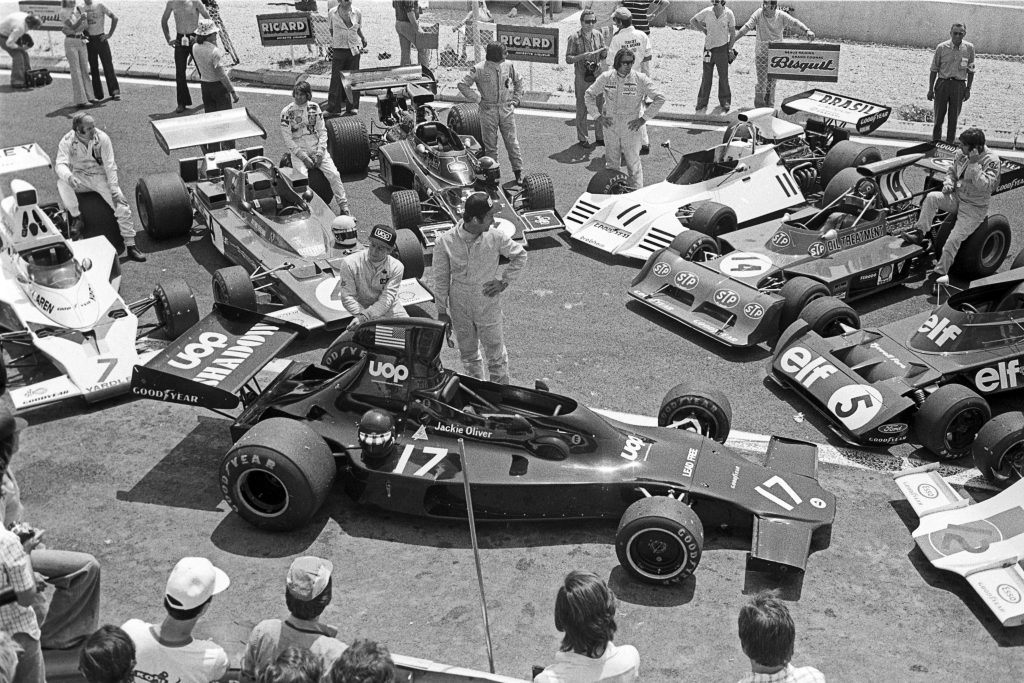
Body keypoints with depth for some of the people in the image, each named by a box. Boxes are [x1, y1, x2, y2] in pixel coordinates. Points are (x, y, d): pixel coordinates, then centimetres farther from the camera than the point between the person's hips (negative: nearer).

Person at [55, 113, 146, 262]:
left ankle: (130, 246, -12)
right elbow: (60, 164, -23)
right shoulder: (67, 141, -13)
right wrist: (69, 176, -47)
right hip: (80, 178, 1)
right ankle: (76, 218, -14)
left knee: (122, 206, -19)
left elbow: (110, 166, -14)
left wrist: (114, 190, -21)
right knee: (62, 182, -32)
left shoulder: (102, 138, -14)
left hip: (101, 177, -1)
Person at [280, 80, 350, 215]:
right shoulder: (287, 112, -4)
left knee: (334, 174, -17)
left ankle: (344, 207, -9)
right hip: (298, 150, -2)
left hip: (317, 148, 2)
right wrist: (304, 157, -14)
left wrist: (319, 153, -9)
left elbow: (322, 131, 4)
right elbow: (287, 139, -6)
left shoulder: (314, 107, 5)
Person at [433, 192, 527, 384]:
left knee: (496, 354, 11)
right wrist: (441, 311, 1)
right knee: (468, 354, 20)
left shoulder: (496, 237, -16)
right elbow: (441, 280, -5)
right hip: (459, 310, 1)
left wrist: (504, 281, -4)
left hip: (488, 308, -1)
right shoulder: (445, 242, -17)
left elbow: (520, 256, 3)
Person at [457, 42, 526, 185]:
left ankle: (518, 172, 10)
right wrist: (478, 99, -6)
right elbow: (462, 85, -5)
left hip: (507, 109, 2)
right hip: (488, 110, -2)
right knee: (490, 144, 6)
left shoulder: (508, 65, 0)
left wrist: (516, 99, 10)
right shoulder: (479, 69, -11)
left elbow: (518, 81, 18)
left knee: (512, 141, 2)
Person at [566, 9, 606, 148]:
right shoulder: (574, 38, -8)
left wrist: (604, 52, -11)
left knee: (601, 107, 8)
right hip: (582, 78, -4)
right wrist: (584, 56, -22)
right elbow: (568, 59, -8)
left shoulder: (598, 35, 4)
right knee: (582, 108, 4)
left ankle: (600, 136, 19)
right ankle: (582, 138, 14)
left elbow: (603, 55, 13)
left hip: (598, 75, 4)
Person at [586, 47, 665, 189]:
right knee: (610, 163, 12)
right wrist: (598, 116, 2)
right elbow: (590, 94, 10)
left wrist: (643, 119, -9)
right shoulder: (606, 78, -4)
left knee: (633, 162, 1)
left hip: (631, 128, -2)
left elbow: (659, 98, -7)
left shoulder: (640, 79, -10)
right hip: (610, 125, 2)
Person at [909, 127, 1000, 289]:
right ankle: (920, 232, -19)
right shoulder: (961, 154, -1)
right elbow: (951, 170, 17)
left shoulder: (992, 161, -18)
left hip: (974, 208, -6)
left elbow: (984, 186, -29)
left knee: (954, 240, -18)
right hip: (956, 198, 6)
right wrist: (948, 182, -5)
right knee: (931, 197, -23)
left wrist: (974, 164, -32)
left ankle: (940, 272, -5)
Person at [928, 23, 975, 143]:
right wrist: (930, 89, 1)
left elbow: (970, 70, 8)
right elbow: (934, 70, 3)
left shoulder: (969, 48, 0)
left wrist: (968, 89, 5)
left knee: (954, 119, 5)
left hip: (959, 85, 1)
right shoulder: (941, 47, -4)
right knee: (939, 117, 3)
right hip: (943, 83, -1)